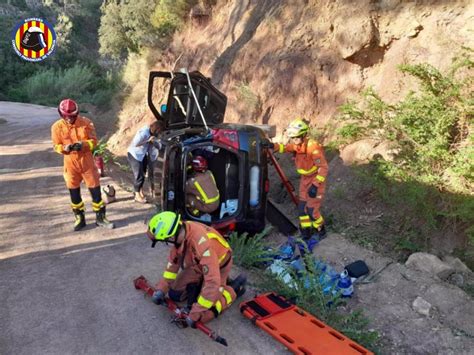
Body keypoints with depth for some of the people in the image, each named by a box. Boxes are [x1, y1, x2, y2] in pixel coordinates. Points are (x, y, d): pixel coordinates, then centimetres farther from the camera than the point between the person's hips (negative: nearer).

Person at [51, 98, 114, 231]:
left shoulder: (86, 122, -7)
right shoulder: (57, 127, -5)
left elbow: (94, 140, -4)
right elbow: (56, 146, -1)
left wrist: (83, 145, -23)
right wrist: (65, 148, -23)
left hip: (87, 162, -1)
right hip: (70, 163, 1)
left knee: (95, 190, 3)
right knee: (74, 192, 9)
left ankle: (100, 217, 17)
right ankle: (80, 219, 26)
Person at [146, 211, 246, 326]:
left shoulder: (201, 242, -43)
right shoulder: (179, 233, -20)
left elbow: (213, 281, -42)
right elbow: (172, 261, -1)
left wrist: (195, 313, -37)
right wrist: (161, 289, -6)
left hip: (218, 267, -6)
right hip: (198, 265, 6)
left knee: (202, 316, -10)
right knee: (174, 294, 3)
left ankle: (234, 288, 5)